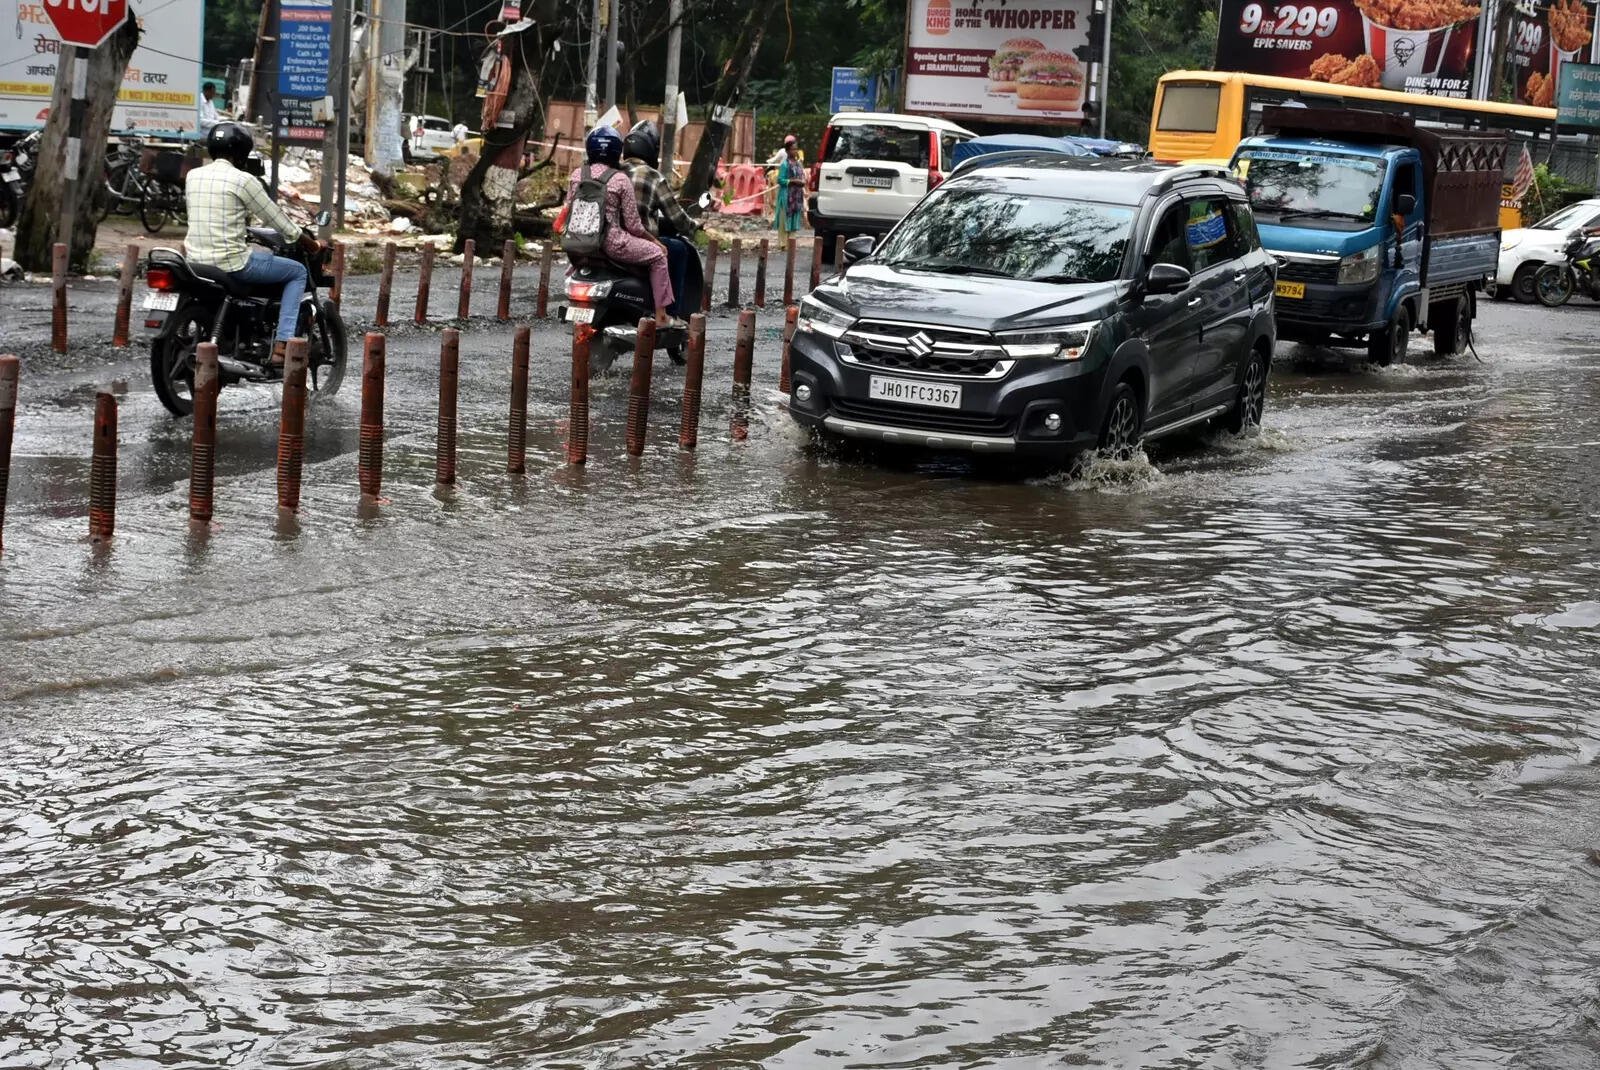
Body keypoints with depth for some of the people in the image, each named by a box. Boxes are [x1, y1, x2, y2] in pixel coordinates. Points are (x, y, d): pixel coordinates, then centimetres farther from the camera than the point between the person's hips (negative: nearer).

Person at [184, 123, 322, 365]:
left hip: (196, 261, 7)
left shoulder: (192, 176, 9)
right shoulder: (243, 180, -10)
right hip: (232, 262, -7)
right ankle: (282, 346, -2)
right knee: (298, 272, 11)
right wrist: (312, 245, 11)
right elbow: (276, 219, -3)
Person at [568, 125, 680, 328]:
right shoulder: (621, 180, -8)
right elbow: (633, 225, -7)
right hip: (611, 241, -6)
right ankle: (661, 316, 8)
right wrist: (654, 241, 9)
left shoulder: (577, 174, 4)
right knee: (657, 255, 10)